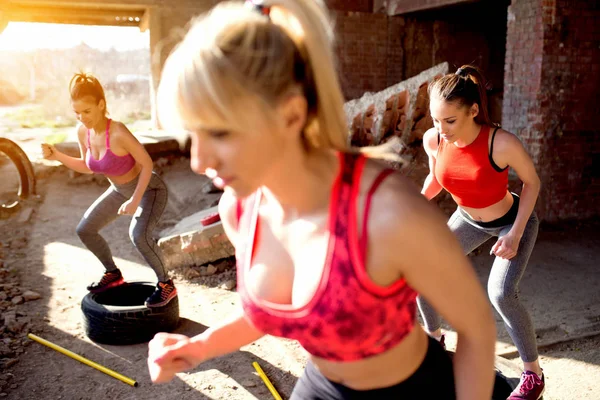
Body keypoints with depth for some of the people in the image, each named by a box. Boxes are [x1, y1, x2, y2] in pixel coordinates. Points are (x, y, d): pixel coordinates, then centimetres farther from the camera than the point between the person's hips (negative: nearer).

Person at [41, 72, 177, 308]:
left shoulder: (118, 132, -32)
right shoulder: (82, 131, -10)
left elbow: (147, 163, -26)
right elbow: (87, 167, 5)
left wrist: (135, 200, -30)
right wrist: (57, 156, -9)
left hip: (149, 189, -8)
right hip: (120, 190, 8)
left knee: (138, 234, -31)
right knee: (85, 230, 10)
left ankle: (165, 285, -8)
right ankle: (113, 274, 31)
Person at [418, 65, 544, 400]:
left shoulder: (501, 143, -34)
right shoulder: (433, 139, -20)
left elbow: (532, 181, -16)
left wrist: (515, 234, -22)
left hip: (514, 220, -5)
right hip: (469, 220, 5)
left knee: (501, 293, -23)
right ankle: (434, 337, 31)